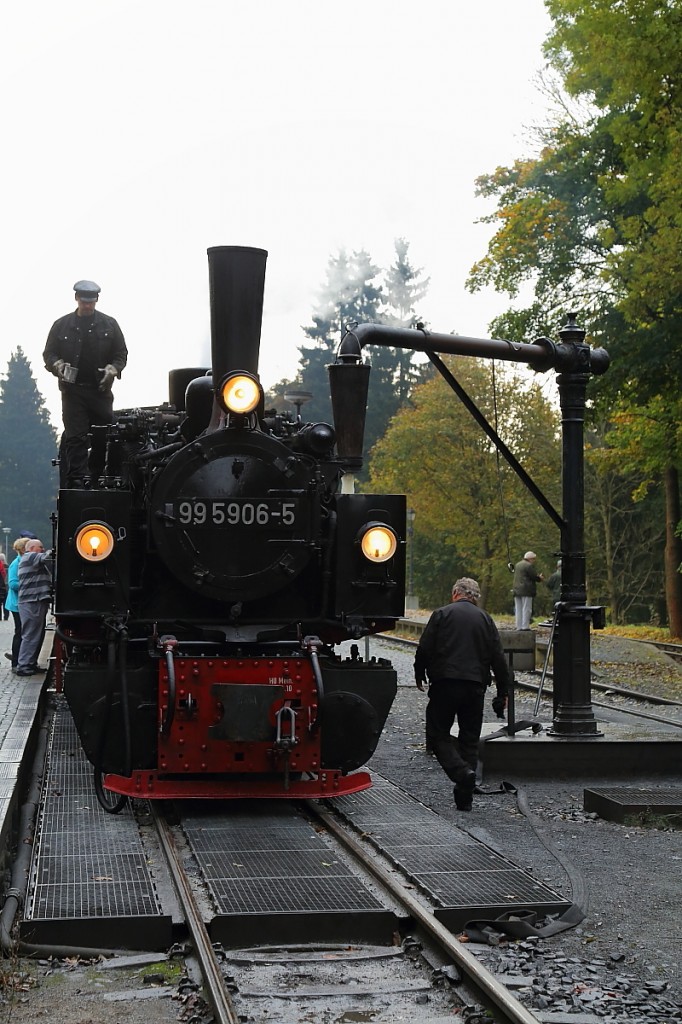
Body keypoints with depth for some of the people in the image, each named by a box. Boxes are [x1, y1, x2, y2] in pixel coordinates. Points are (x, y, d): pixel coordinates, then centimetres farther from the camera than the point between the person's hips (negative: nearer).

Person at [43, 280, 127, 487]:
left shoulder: (109, 324, 8)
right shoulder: (62, 325, 7)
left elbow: (121, 353, 12)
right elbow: (49, 354, 11)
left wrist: (111, 370, -7)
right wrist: (58, 366, -10)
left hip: (100, 389, 2)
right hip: (73, 389, -1)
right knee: (75, 437, -7)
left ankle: (96, 476, 16)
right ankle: (76, 481, -7)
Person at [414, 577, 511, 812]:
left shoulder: (442, 614, 0)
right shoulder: (485, 619, 10)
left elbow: (424, 649, -4)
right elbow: (498, 658, 7)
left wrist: (419, 674, 13)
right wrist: (503, 691, 13)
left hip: (445, 683, -3)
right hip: (475, 686, 4)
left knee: (437, 734, 5)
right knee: (470, 739, 11)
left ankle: (460, 771, -20)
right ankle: (465, 797, 10)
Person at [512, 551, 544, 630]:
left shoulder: (517, 565, 18)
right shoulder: (529, 565, -10)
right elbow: (535, 577, -13)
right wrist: (540, 577, 10)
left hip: (516, 590, 8)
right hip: (526, 591, -8)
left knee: (518, 609, 9)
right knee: (526, 609, -6)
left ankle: (519, 627, 9)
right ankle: (525, 627, -9)